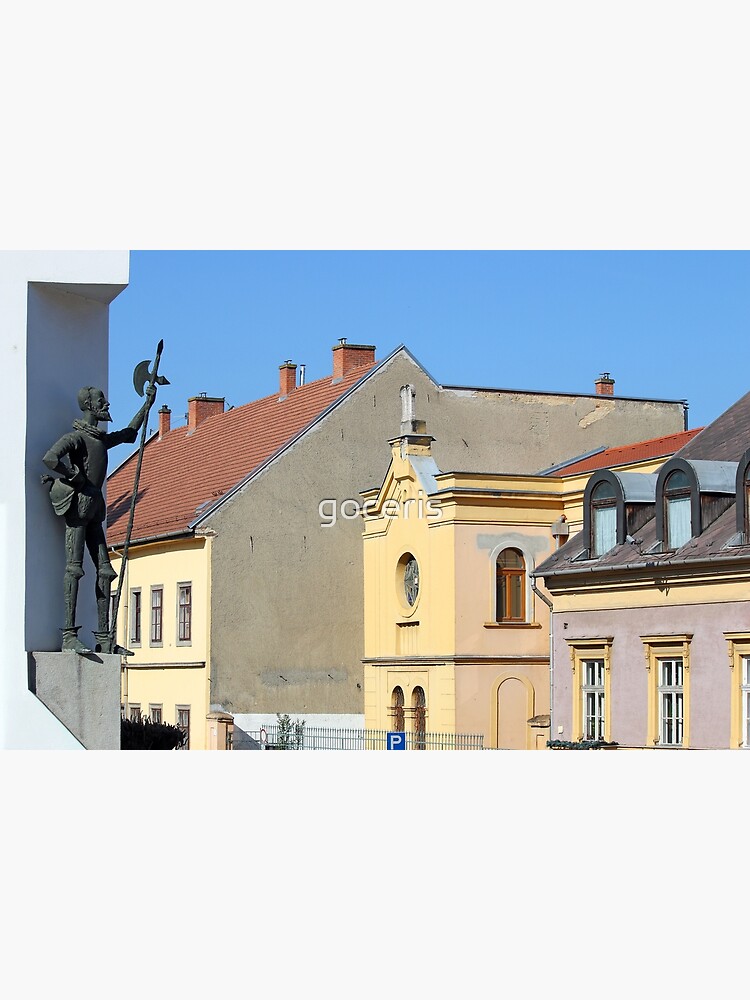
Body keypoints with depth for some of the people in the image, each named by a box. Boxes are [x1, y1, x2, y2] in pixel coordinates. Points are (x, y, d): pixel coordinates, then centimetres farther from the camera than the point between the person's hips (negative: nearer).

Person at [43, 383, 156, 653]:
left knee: (104, 570, 3)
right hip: (78, 503, -9)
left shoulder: (103, 439, 21)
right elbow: (50, 458, -24)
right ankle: (69, 636, -17)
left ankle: (103, 639, 4)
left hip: (95, 509, 9)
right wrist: (75, 478, -14)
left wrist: (148, 403, 41)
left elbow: (129, 434, 40)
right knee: (74, 567, -13)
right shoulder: (76, 437, -7)